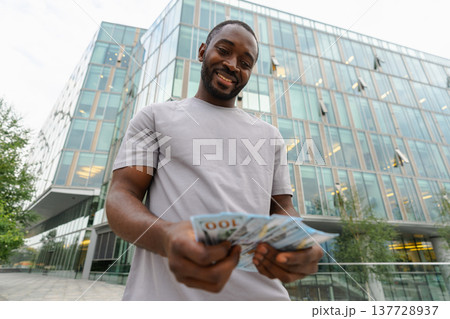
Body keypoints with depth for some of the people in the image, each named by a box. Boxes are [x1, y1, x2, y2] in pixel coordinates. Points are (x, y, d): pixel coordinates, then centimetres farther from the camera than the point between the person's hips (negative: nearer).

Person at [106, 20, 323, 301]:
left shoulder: (270, 135, 13)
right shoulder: (156, 117, 7)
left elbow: (282, 208, 11)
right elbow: (121, 197, -1)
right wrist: (166, 237, -24)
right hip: (163, 289, -1)